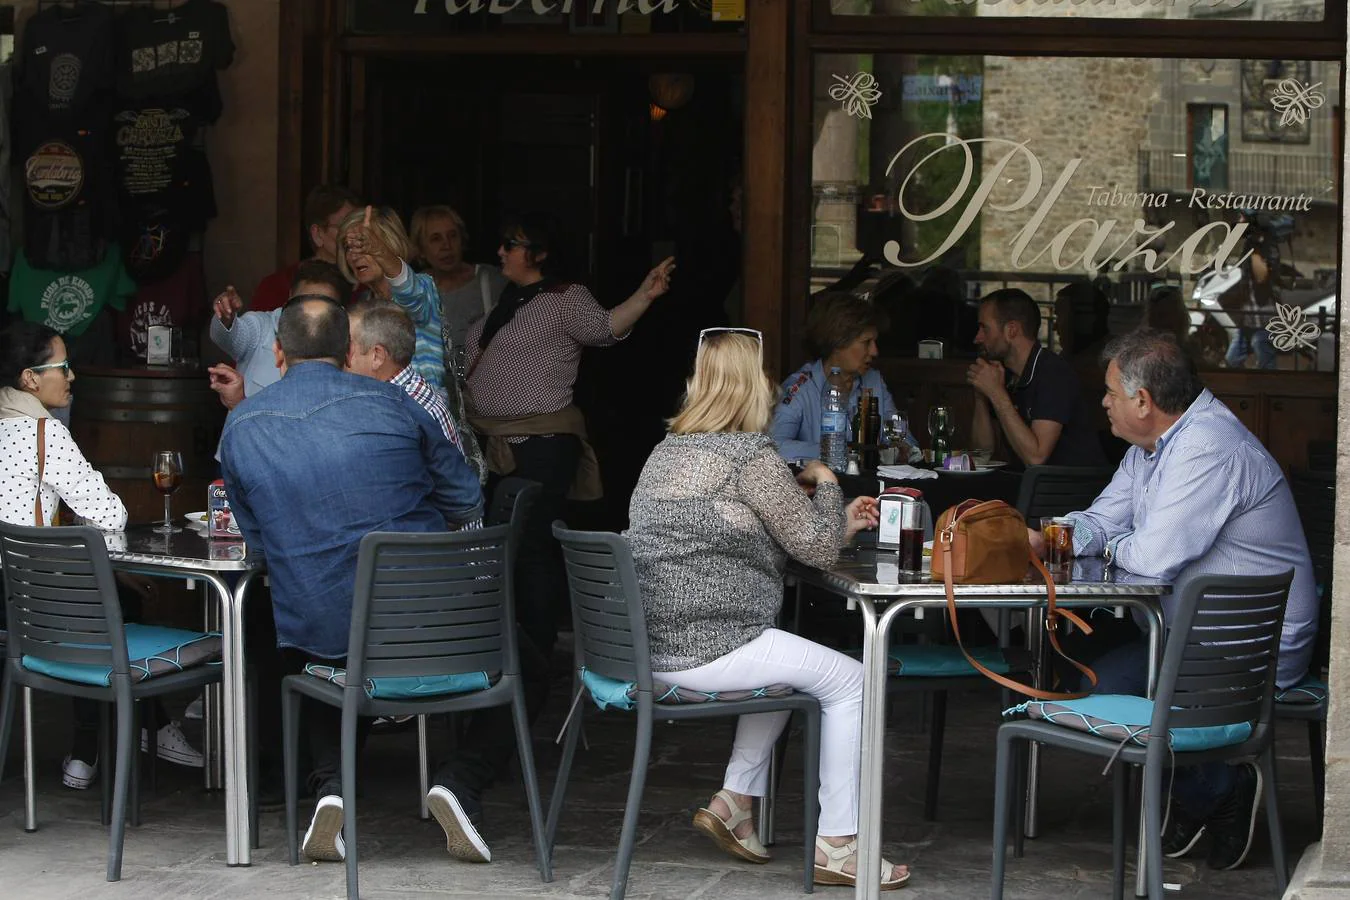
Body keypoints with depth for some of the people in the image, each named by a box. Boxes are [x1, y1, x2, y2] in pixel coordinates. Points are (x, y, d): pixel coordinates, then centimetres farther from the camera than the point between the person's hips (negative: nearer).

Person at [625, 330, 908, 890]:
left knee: (785, 667, 31)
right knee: (850, 682, 3)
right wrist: (825, 482, 12)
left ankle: (734, 802, 24)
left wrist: (842, 524, 24)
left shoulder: (667, 451, 17)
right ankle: (835, 847, 3)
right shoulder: (749, 454, -11)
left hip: (651, 645, 9)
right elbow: (818, 549, -6)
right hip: (707, 649, -9)